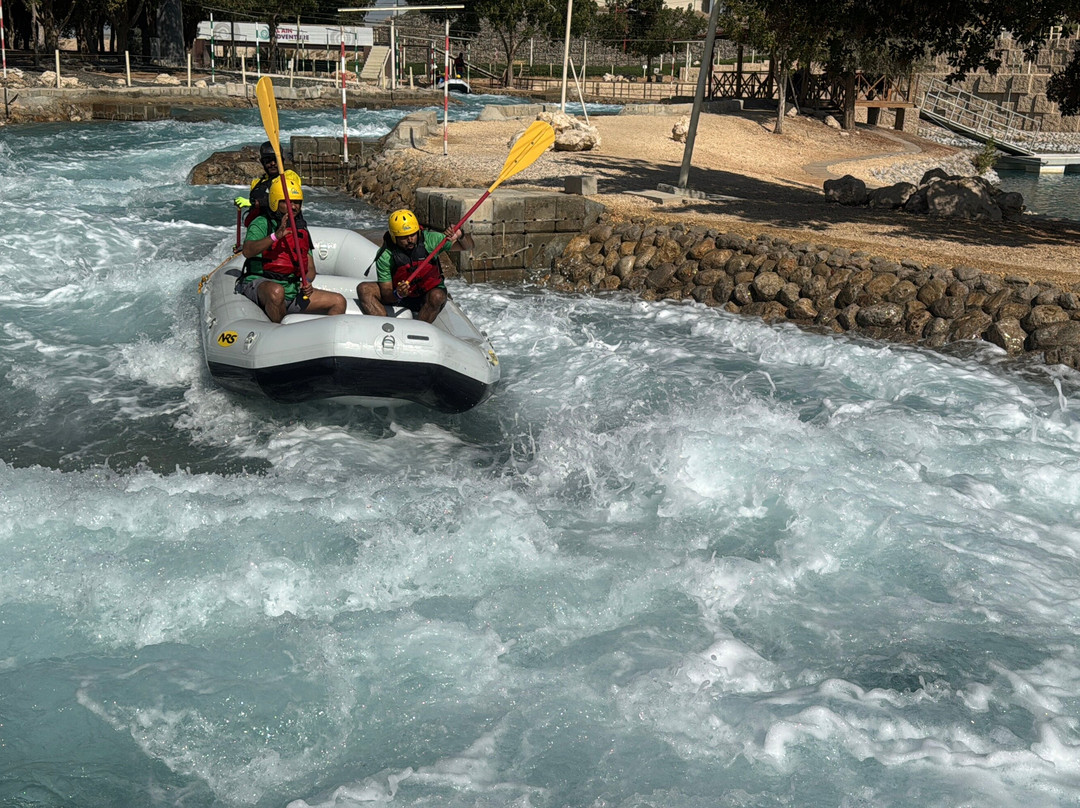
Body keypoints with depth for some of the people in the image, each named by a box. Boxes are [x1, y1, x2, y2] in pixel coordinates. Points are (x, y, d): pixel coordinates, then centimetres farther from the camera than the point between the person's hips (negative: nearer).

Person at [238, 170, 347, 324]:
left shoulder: (302, 231, 17)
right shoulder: (262, 223, -3)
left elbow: (310, 268, 17)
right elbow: (248, 251, -23)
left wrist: (307, 282, -7)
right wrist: (276, 236, -36)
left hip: (293, 290, 6)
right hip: (260, 283, -6)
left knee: (339, 302, -3)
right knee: (277, 291, -41)